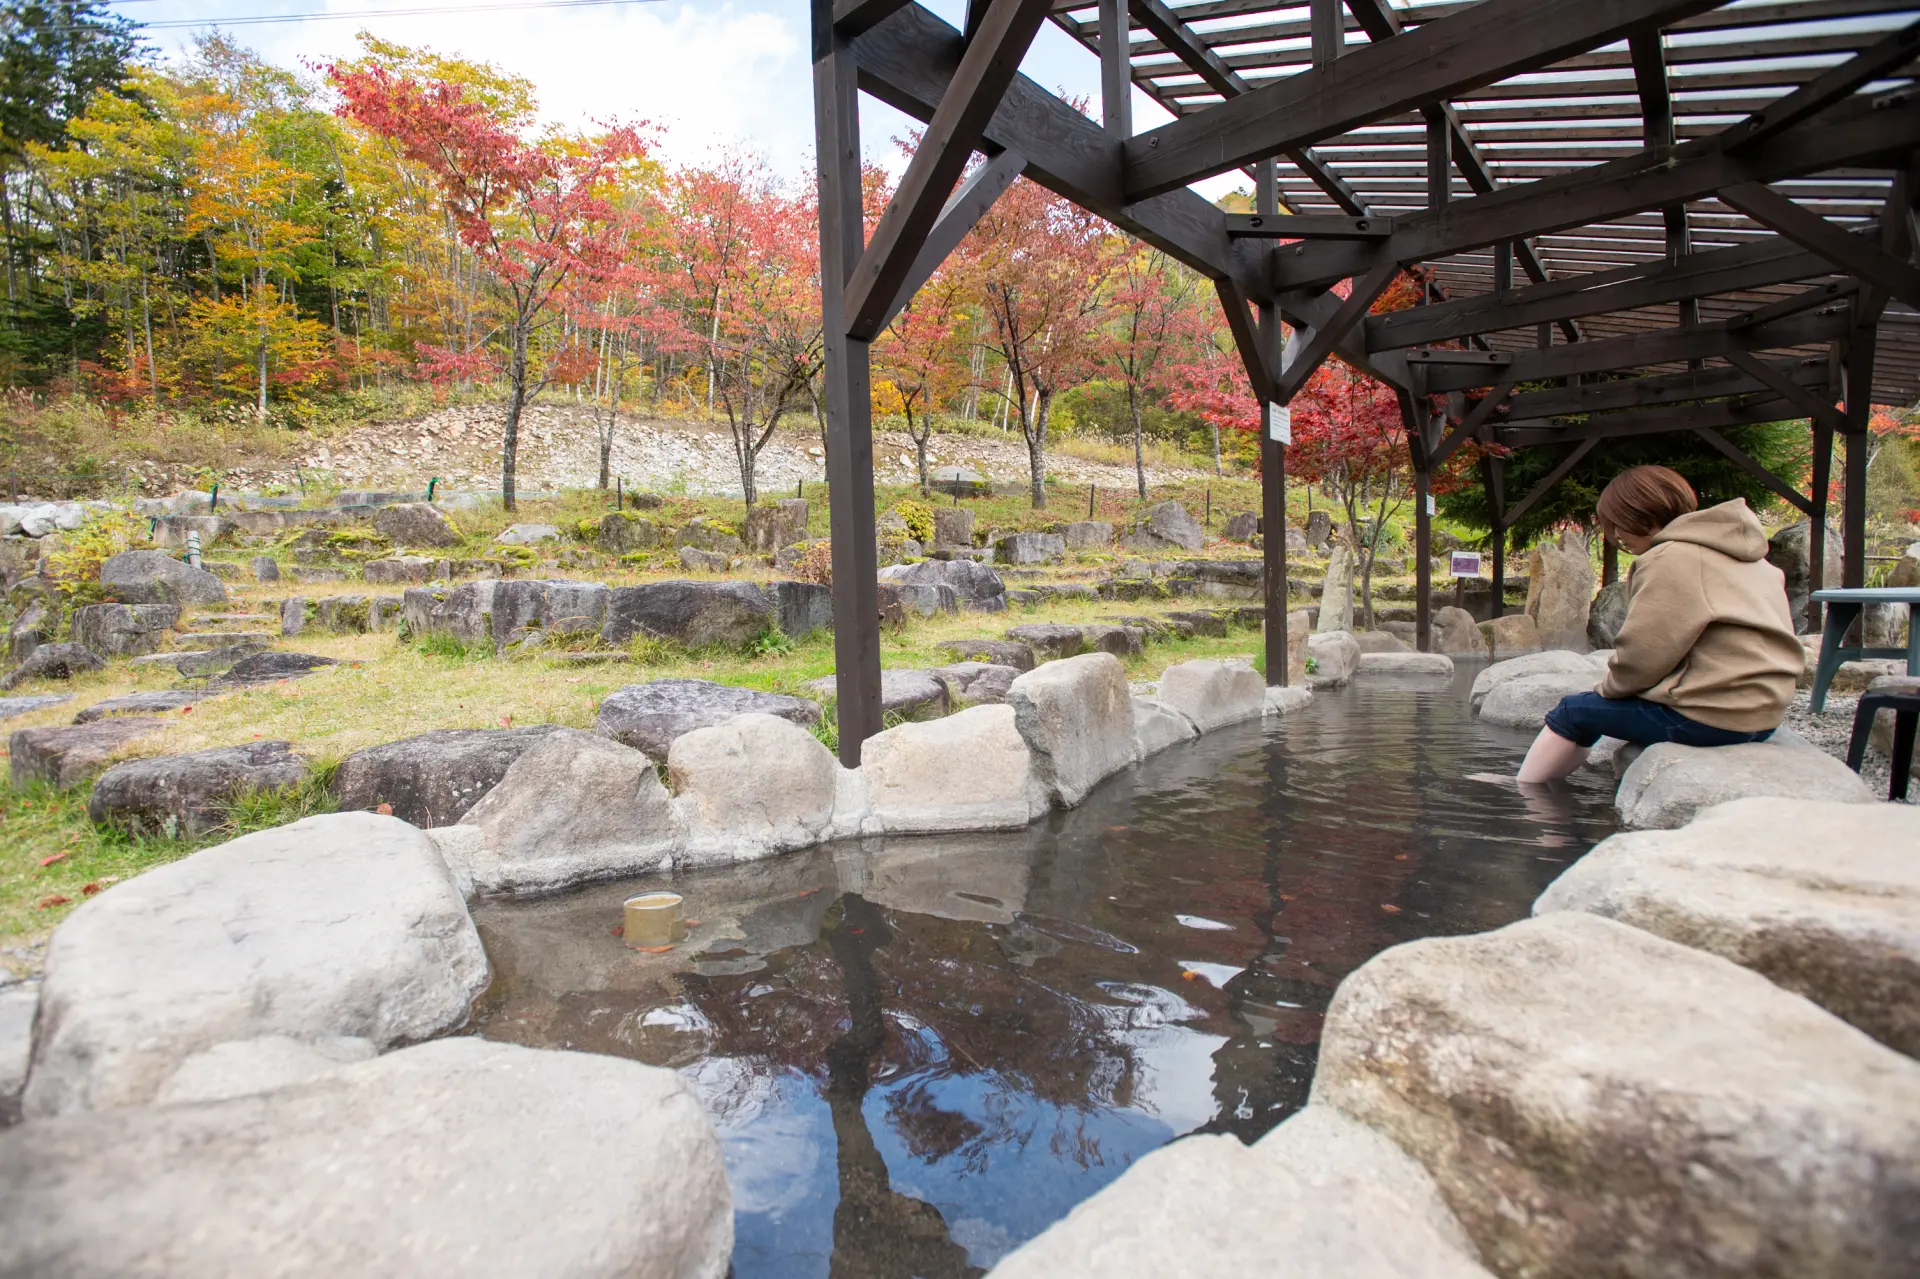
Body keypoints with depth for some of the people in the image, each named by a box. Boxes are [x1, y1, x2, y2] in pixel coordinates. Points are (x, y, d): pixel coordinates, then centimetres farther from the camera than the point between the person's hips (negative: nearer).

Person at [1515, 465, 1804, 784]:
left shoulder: (1671, 559, -14)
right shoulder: (1737, 552, 17)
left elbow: (1642, 655, -17)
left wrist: (1608, 688, 2)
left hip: (1711, 717, -10)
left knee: (1573, 712, 2)